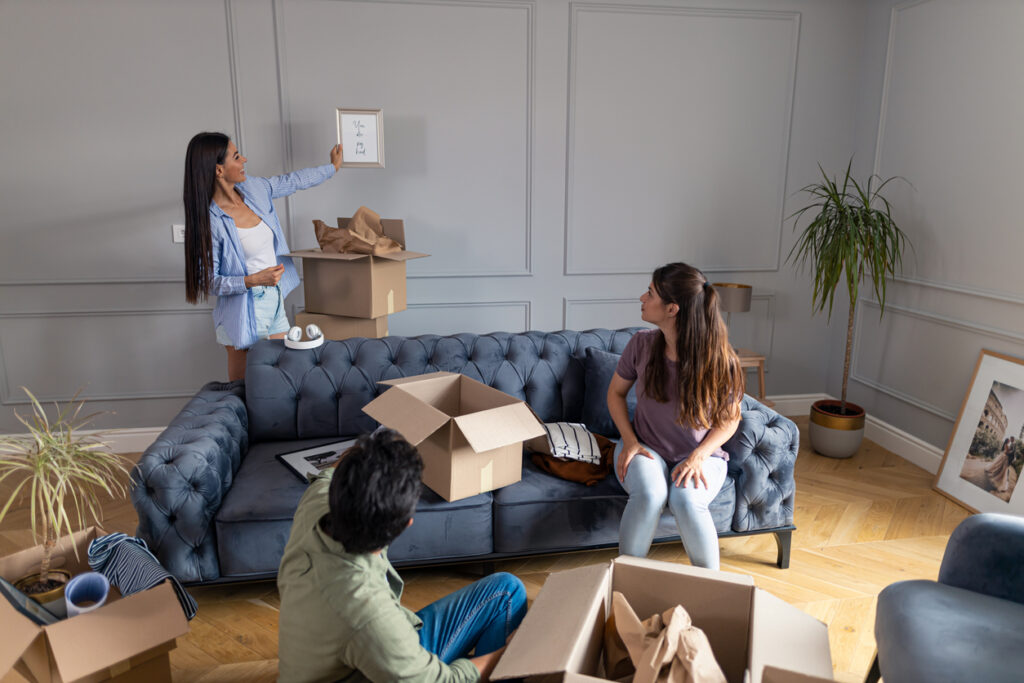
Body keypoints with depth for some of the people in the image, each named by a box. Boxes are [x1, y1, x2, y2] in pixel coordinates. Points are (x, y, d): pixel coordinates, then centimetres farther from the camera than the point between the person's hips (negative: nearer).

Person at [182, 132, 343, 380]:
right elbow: (207, 281, -15)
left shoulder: (253, 189, 0)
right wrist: (253, 281, -27)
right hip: (244, 313, -7)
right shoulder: (209, 220, -19)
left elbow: (292, 181, 18)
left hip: (275, 299, 7)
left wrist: (333, 166, 29)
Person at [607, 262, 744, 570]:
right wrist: (630, 440, -8)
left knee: (686, 500, -33)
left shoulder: (719, 360, -16)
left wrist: (699, 455, -19)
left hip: (700, 455, -1)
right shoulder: (642, 344, -8)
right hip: (646, 449, 1)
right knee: (649, 494, -32)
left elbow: (730, 419, -3)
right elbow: (616, 393, 6)